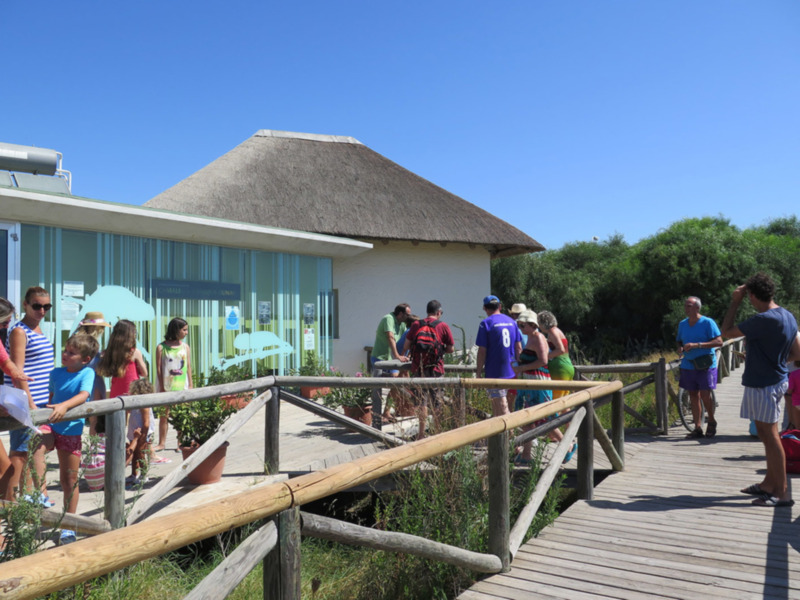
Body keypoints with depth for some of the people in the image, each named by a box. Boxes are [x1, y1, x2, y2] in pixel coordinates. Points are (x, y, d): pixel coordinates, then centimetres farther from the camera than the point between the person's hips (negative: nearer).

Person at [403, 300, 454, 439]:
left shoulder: (415, 325, 3)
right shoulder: (443, 326, -1)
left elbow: (406, 345, 1)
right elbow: (451, 348, 1)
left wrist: (403, 355, 21)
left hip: (418, 368, 1)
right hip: (435, 369, -1)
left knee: (421, 400, 9)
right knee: (437, 402, 10)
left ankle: (421, 433, 8)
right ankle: (437, 431, 17)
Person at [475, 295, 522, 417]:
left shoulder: (486, 323, -9)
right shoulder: (512, 322, 8)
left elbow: (482, 351, -12)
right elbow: (519, 348, 9)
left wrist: (478, 372, -6)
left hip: (495, 372, -6)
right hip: (511, 371, 6)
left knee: (501, 405, -2)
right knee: (495, 401, 20)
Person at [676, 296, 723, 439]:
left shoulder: (707, 322, -6)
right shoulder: (682, 324, 10)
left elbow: (719, 342, -12)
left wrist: (697, 345, -21)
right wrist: (680, 348, -3)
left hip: (705, 365, -5)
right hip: (688, 365, 5)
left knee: (705, 395, -8)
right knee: (693, 395, 6)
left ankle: (711, 422, 18)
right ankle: (698, 428, 13)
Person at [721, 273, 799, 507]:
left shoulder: (764, 320, -25)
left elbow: (726, 332, -16)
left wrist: (735, 301, -10)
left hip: (763, 385, -10)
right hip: (774, 379, 10)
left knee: (770, 436, -2)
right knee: (767, 434, 18)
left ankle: (781, 493, 6)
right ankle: (769, 483, 29)